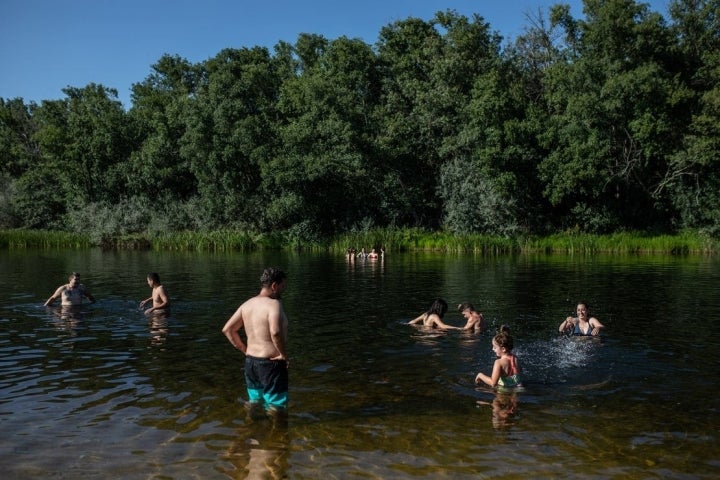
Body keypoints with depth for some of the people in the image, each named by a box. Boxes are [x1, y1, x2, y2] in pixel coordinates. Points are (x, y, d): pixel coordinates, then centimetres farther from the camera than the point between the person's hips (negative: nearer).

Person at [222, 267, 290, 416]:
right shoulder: (274, 304, -17)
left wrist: (245, 350, 13)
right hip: (271, 364, -8)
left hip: (250, 361, 8)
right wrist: (284, 355, -20)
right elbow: (275, 332, -34)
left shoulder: (247, 304, 6)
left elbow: (227, 329, 11)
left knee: (254, 403, 24)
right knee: (277, 409, 5)